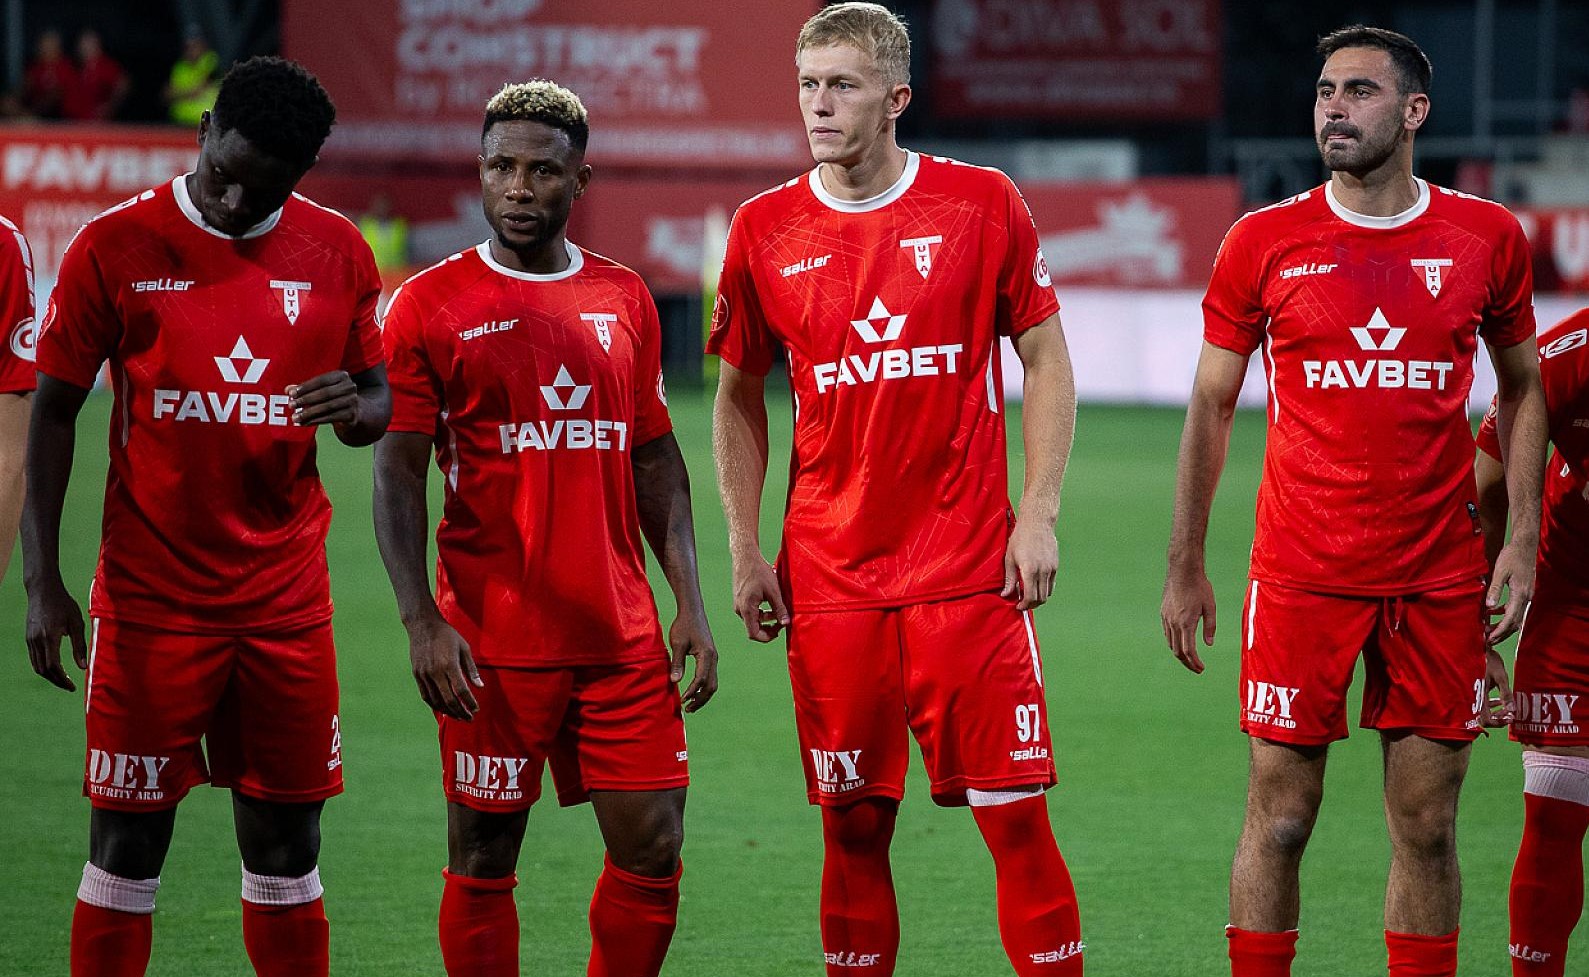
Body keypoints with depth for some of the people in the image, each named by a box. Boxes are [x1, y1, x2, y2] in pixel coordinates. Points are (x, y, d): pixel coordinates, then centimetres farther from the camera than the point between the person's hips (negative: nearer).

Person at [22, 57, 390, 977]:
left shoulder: (337, 253, 3)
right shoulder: (117, 246, -5)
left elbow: (380, 403, 13)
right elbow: (54, 413, 0)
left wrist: (355, 408, -13)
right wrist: (44, 583, -6)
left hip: (286, 605, 3)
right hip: (150, 601, -2)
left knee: (286, 847, 6)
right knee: (129, 843, -1)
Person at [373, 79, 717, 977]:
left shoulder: (626, 300, 10)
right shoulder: (430, 306, -2)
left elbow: (657, 458, 14)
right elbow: (398, 475, -4)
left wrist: (691, 604, 6)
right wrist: (421, 621, -14)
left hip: (623, 634, 3)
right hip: (492, 641, -3)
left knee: (652, 848, 1)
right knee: (483, 858, 2)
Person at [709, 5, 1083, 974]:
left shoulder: (981, 203, 0)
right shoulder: (765, 230, 5)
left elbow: (1047, 362, 6)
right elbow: (740, 399, 15)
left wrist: (1039, 515, -3)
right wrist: (746, 548, 7)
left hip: (969, 568, -2)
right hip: (831, 583, 2)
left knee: (1015, 814, -4)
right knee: (854, 827, 4)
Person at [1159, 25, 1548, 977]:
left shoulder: (1487, 237, 3)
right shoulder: (1263, 242, 0)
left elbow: (1523, 388, 14)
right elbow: (1212, 405, 7)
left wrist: (1524, 539, 4)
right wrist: (1184, 567, 5)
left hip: (1441, 577, 1)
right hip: (1301, 573, -1)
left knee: (1428, 826, 4)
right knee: (1281, 815, -1)